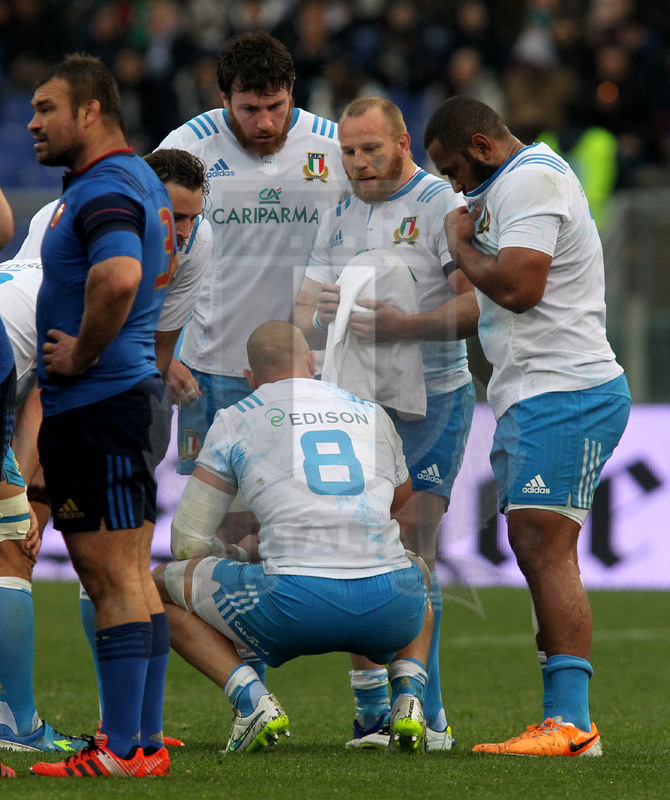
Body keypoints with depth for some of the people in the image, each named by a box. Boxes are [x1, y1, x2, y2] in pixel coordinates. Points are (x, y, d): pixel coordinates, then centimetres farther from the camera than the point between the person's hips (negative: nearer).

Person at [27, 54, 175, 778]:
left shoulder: (104, 190, -17)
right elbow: (167, 270, 33)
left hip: (97, 406, -11)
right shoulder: (144, 181, 17)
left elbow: (118, 279, -35)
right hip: (132, 394, 11)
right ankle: (145, 740, 15)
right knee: (129, 578, 12)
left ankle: (121, 751, -9)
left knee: (116, 581, -9)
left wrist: (81, 355, -21)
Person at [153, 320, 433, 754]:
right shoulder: (372, 415, 25)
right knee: (420, 573, 42)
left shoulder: (235, 421, 15)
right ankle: (409, 695, 13)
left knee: (158, 586, 19)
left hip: (296, 600, -4)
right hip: (389, 603, 4)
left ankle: (253, 700, -3)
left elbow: (190, 542, 15)